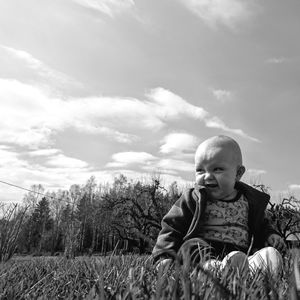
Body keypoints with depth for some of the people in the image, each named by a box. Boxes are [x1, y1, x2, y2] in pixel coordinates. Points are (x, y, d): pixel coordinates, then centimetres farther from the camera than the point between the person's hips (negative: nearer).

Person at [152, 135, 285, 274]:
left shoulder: (251, 201, 15)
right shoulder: (192, 199, 7)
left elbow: (262, 225, 31)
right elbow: (171, 227, 5)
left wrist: (270, 235, 8)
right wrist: (165, 255, -8)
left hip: (244, 253, 2)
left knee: (271, 253, -24)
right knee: (193, 245, -32)